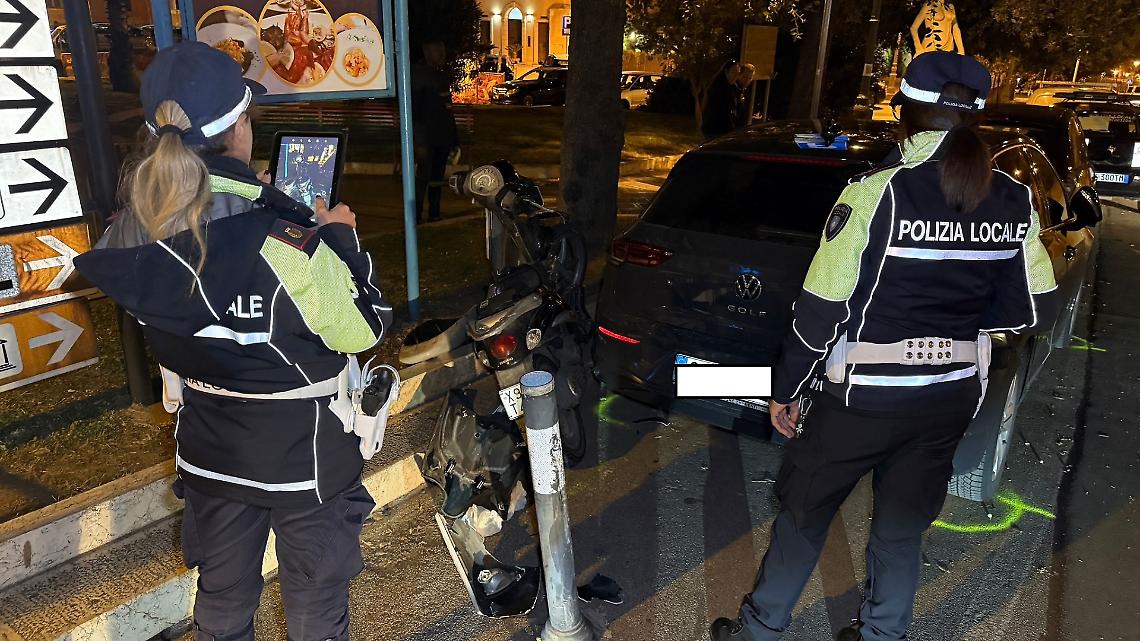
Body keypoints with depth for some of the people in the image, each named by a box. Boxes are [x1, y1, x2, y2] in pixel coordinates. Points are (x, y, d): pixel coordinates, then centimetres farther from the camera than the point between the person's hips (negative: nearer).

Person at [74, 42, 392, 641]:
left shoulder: (129, 238, -12)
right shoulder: (286, 247, -31)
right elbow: (361, 328, -17)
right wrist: (341, 237, -5)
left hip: (209, 452, 5)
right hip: (303, 453, -5)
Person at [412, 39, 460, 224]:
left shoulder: (444, 74, 15)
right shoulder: (419, 74, -9)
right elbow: (414, 109, -14)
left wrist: (454, 137, 17)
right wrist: (420, 140, -21)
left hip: (443, 136, 8)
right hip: (427, 138, -8)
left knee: (437, 178, 13)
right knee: (423, 178, -7)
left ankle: (434, 215, 21)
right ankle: (416, 217, -2)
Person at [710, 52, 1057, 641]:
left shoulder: (876, 194, -18)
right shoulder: (1013, 201, -2)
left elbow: (822, 309, -17)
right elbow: (1029, 308, 5)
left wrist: (786, 389, -6)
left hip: (863, 397, -4)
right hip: (951, 399, 5)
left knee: (802, 513, 14)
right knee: (902, 529, 20)